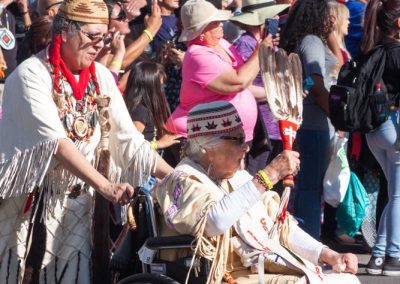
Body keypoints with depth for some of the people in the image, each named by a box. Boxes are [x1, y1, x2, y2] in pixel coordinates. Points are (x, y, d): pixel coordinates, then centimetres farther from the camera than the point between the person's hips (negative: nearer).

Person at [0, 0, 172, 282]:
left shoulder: (101, 77, 3)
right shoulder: (32, 75, -15)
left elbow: (129, 139, 2)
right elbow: (55, 141, -25)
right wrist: (106, 187, -35)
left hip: (76, 203, 5)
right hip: (29, 202, -5)